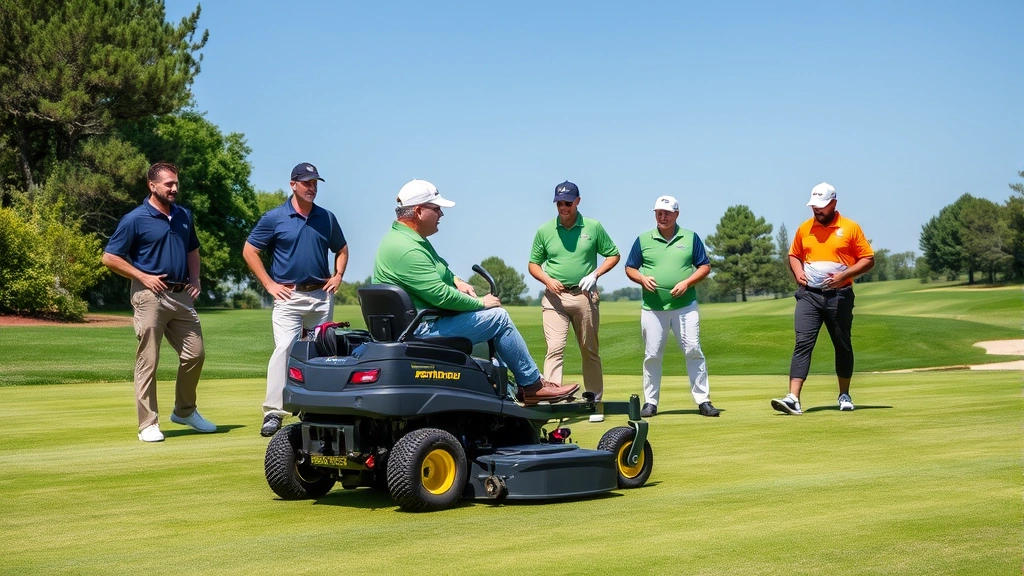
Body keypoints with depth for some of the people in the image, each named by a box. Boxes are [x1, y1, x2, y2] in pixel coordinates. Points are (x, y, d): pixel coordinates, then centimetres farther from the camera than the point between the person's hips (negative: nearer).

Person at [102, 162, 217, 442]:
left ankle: (185, 411, 27)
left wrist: (195, 278, 8)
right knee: (148, 362, -2)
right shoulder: (135, 219, -7)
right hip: (151, 295, -6)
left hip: (181, 295, 6)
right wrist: (143, 277, -12)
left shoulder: (184, 216, 11)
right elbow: (110, 258, -5)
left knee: (195, 354, 8)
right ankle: (148, 424, 5)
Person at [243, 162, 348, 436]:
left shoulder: (327, 218, 9)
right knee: (284, 349, -16)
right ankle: (273, 412, -16)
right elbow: (249, 251, 1)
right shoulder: (274, 218, -2)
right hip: (289, 296, -4)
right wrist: (269, 284, -5)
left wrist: (338, 276, 5)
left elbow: (342, 250, 22)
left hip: (322, 296, 4)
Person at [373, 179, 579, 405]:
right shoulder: (407, 250, -24)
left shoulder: (404, 236, 11)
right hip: (423, 331, -11)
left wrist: (456, 281, 6)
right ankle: (533, 385, 3)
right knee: (498, 318, -8)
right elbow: (441, 295, -27)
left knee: (494, 315, 20)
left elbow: (438, 270, 26)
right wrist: (480, 303, -13)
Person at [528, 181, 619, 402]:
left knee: (590, 350, 9)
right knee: (555, 348, -13)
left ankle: (595, 399, 19)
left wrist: (595, 274, -7)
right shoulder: (544, 231, 3)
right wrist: (547, 280, -10)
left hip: (584, 296, 1)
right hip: (554, 297, -1)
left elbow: (613, 255, 8)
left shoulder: (593, 227, 1)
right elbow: (533, 264, 10)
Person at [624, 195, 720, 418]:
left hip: (685, 305, -1)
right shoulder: (643, 240, 8)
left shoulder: (690, 238, 7)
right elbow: (630, 268, 13)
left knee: (693, 351, -4)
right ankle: (650, 402, 12)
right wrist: (642, 278, -8)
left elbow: (705, 266, 7)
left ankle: (703, 400, 1)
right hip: (652, 307, 1)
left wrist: (687, 282, -9)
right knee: (652, 355, 3)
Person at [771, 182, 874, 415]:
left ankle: (844, 395, 26)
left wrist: (844, 274, -15)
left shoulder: (850, 228, -1)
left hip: (839, 296, -1)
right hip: (808, 294, 1)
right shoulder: (804, 229, 8)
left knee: (843, 346, 10)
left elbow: (868, 259, 0)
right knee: (802, 344, -11)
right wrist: (798, 272, -1)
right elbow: (794, 255, 20)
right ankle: (793, 398, -19)